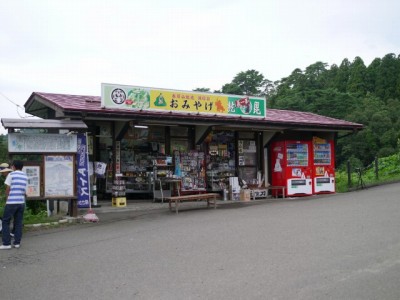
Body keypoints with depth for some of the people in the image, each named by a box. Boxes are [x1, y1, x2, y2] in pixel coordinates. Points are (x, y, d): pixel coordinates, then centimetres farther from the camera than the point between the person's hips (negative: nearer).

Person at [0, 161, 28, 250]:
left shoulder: (11, 174, -4)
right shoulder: (25, 176, 11)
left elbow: (8, 189, -3)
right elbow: (25, 190, 10)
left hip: (11, 202, -5)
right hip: (21, 202, 5)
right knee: (18, 222, 10)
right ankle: (17, 242, 8)